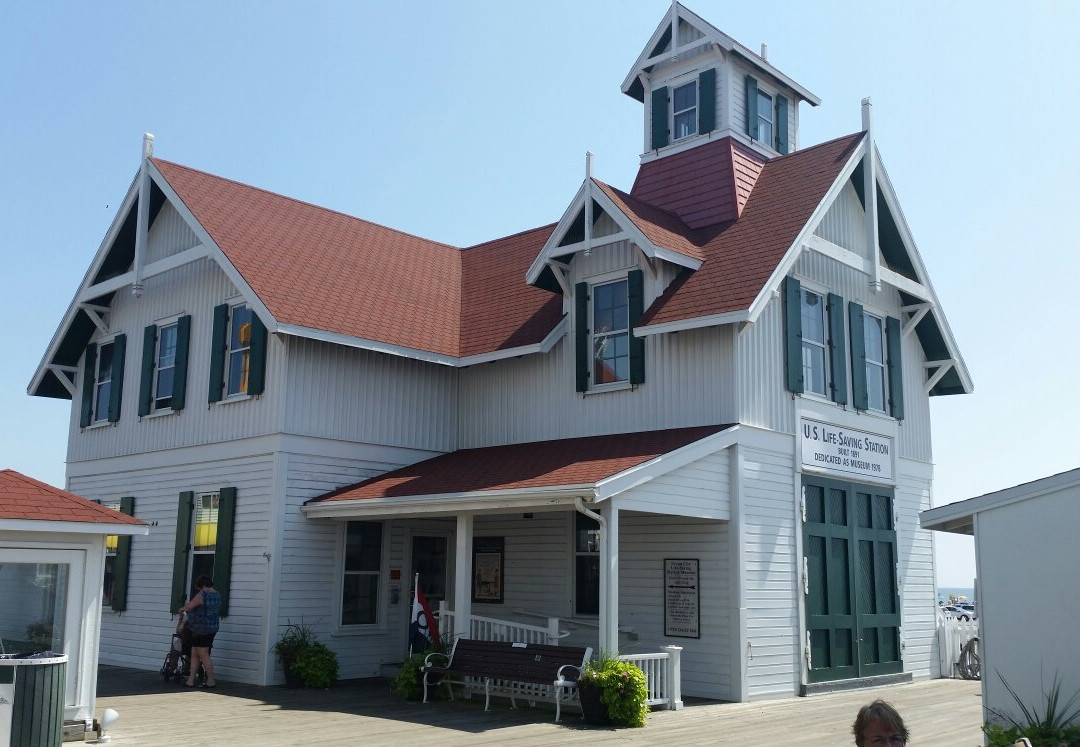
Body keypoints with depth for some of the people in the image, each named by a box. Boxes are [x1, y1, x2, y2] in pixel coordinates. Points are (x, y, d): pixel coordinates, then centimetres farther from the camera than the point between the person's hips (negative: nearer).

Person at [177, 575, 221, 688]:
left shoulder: (201, 595, -16)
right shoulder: (217, 595, 10)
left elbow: (188, 607, -21)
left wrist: (181, 609, 3)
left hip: (201, 629, -9)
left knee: (204, 655, -3)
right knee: (194, 655, 12)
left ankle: (211, 681, 2)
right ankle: (190, 680, 14)